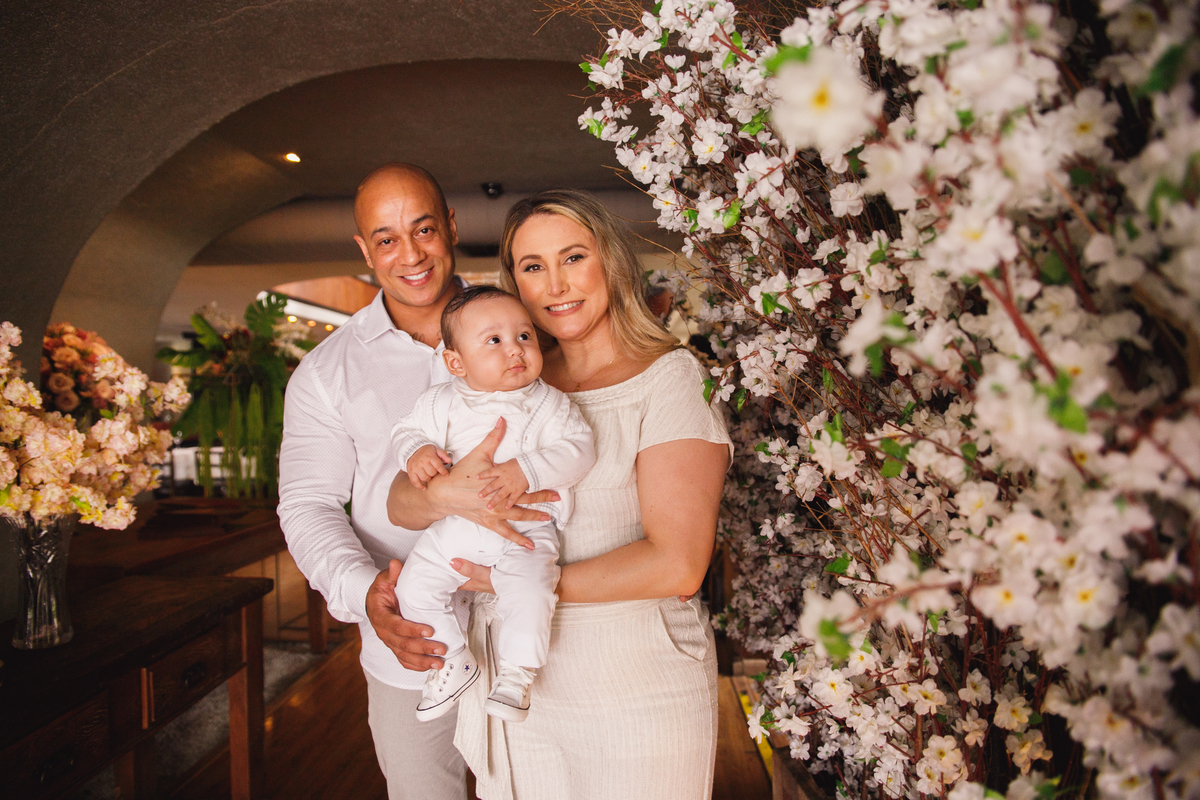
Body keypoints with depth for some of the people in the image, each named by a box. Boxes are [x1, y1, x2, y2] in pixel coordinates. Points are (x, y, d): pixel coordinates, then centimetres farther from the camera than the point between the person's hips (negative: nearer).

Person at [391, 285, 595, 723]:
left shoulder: (547, 402, -2)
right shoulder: (443, 401, 5)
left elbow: (578, 448, -11)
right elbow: (408, 429, 11)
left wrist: (526, 471, -25)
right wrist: (416, 451, -13)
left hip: (526, 527, -3)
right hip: (455, 525, 4)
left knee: (529, 591, -26)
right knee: (414, 585, -2)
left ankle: (517, 671, -2)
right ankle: (453, 661, 20)